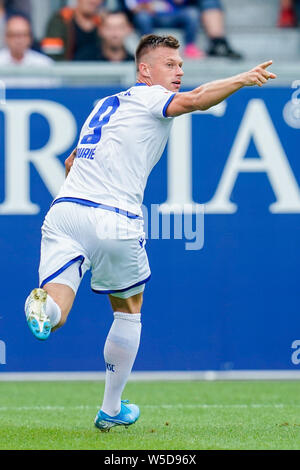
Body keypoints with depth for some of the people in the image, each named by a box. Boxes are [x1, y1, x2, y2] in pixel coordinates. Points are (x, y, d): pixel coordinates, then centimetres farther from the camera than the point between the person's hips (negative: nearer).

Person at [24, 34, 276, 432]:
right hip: (115, 220, -5)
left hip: (64, 208, 5)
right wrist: (242, 80, -22)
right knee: (129, 309, 19)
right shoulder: (148, 96, 5)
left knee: (53, 316, -10)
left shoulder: (106, 105, 28)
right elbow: (191, 101, -17)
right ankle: (111, 410, 25)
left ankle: (44, 306, -46)